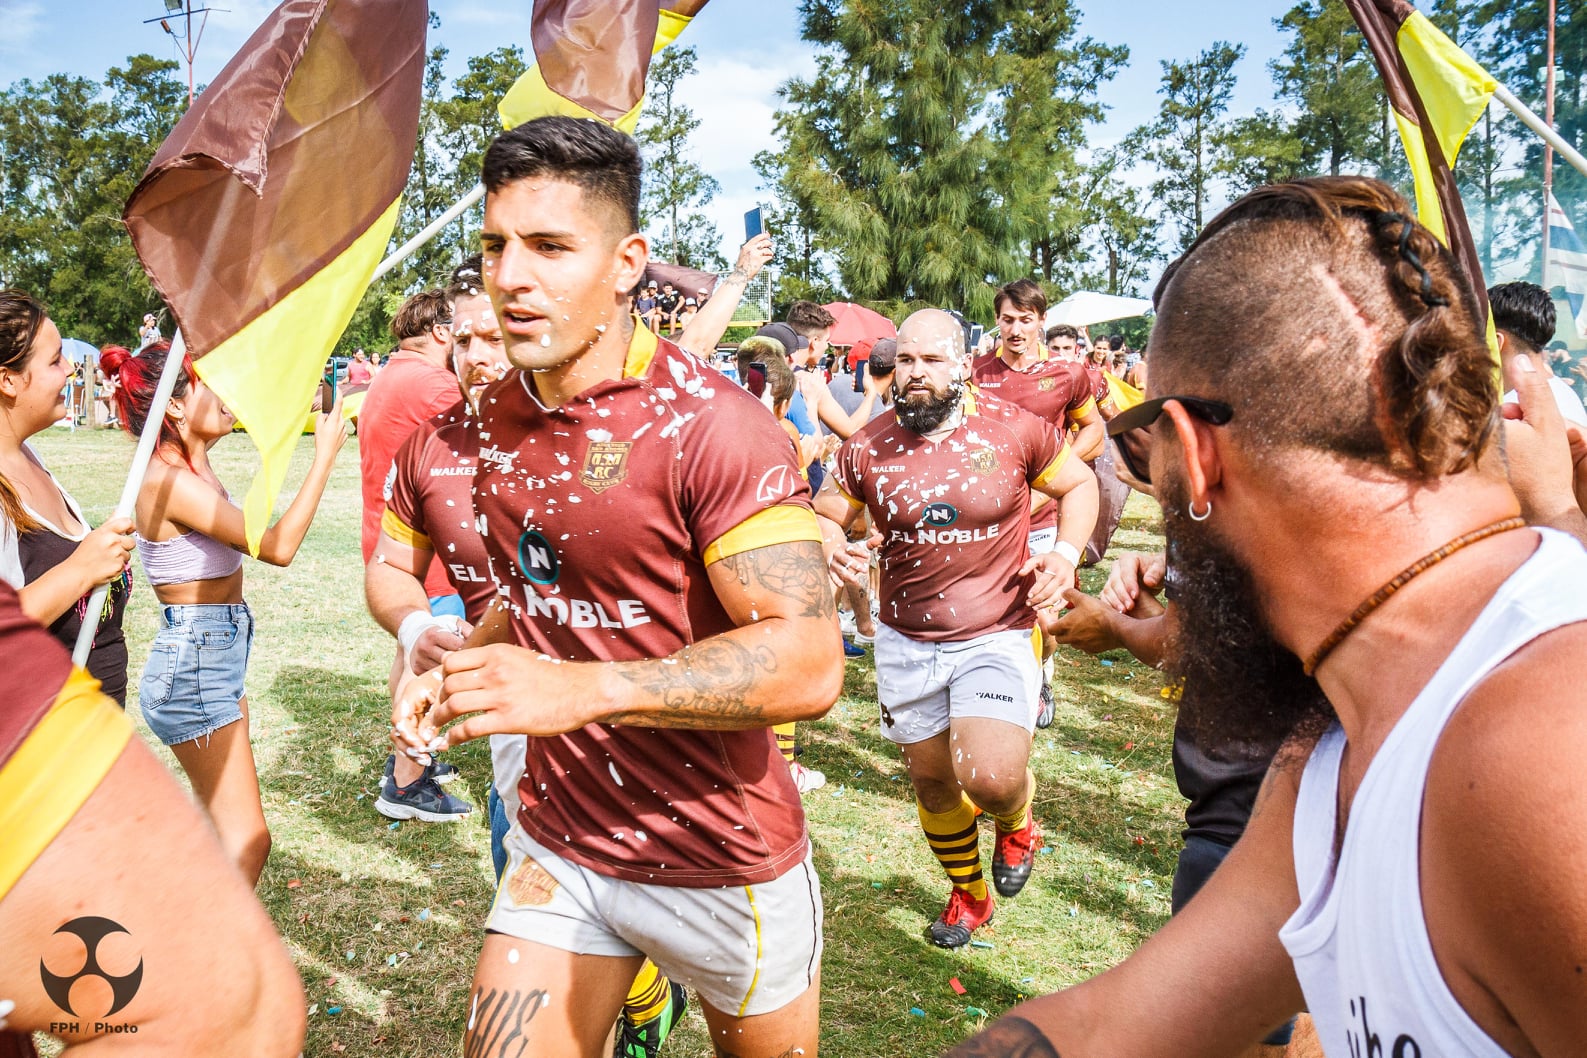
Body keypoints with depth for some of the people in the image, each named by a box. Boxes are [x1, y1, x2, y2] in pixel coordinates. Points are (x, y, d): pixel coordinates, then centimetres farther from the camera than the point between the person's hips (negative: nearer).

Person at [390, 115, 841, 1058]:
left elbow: (809, 663, -27)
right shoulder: (495, 420, 4)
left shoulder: (710, 424, -20)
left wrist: (586, 689, -33)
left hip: (721, 864, -5)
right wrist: (457, 670, -1)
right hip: (559, 848, 5)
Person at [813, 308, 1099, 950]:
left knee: (991, 780, -21)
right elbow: (823, 513, 9)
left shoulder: (1013, 429, -8)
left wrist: (1066, 552, -10)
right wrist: (827, 545, -14)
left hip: (996, 636, -3)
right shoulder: (867, 449, -3)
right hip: (906, 641, 3)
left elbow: (1079, 485, 7)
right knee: (931, 781, 16)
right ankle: (968, 895, 43)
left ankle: (1017, 822, 19)